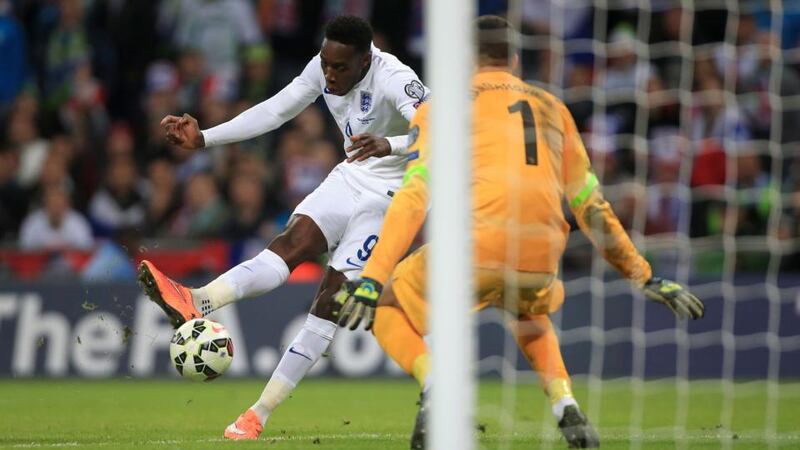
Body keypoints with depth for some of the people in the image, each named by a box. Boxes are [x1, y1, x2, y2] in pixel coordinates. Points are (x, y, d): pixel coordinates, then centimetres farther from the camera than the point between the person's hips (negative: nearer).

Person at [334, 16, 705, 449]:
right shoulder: (551, 108, 24)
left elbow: (414, 197, -1)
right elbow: (591, 206, 23)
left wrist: (371, 279, -7)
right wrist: (643, 277, 29)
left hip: (476, 248, -4)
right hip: (541, 259, 4)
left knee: (385, 307, 19)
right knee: (530, 313, 38)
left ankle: (435, 388, -11)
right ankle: (567, 409, 13)